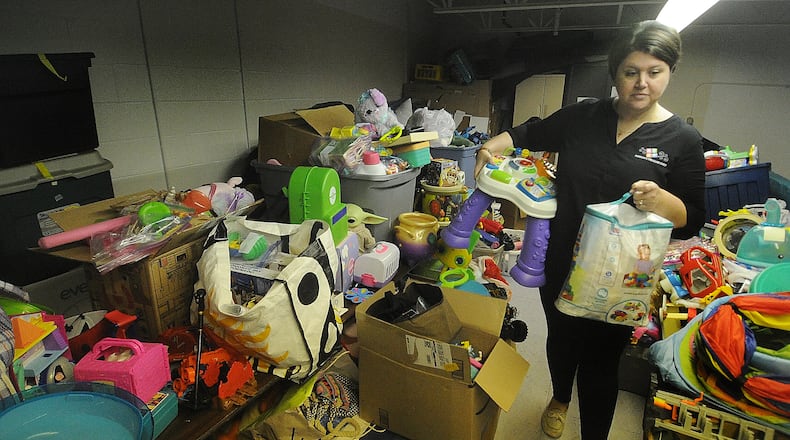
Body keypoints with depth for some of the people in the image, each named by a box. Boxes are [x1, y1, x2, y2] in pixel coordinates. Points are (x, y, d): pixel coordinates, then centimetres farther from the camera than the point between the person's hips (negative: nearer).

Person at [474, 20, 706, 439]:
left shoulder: (682, 139, -7)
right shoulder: (583, 115, -2)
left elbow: (691, 221, -7)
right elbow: (530, 134, 11)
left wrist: (659, 199, -28)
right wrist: (494, 144, -9)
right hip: (561, 263, 3)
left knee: (600, 363, 8)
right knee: (561, 338, 23)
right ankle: (560, 398, 55)